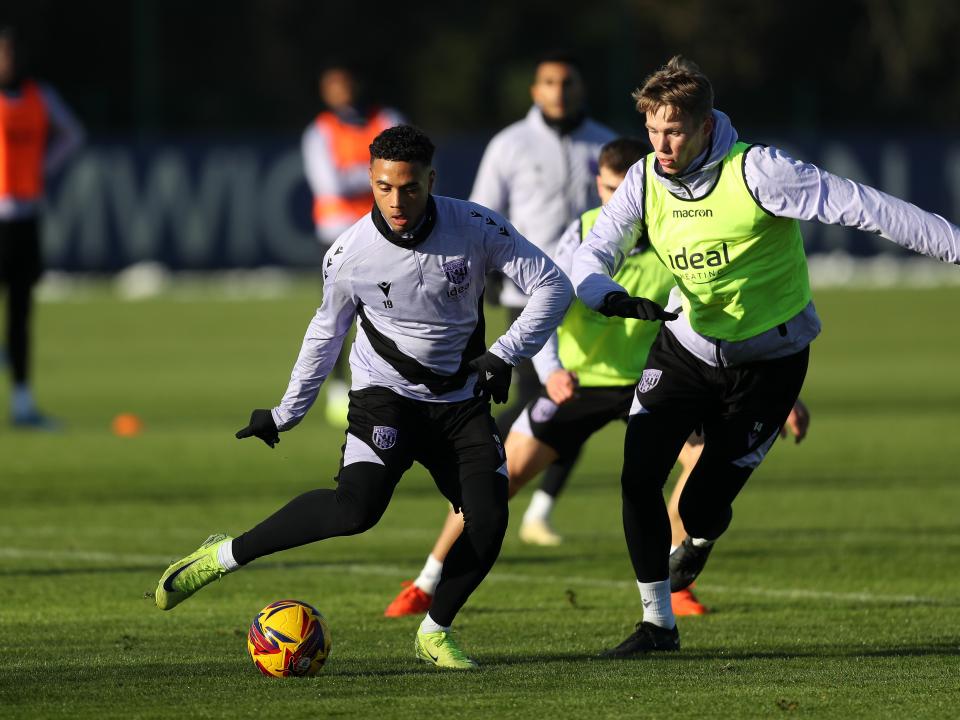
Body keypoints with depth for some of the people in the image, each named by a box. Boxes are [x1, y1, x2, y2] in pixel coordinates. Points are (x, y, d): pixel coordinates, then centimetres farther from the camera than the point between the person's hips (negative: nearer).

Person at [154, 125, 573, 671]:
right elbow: (328, 330, 5)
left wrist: (504, 356, -18)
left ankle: (435, 632, 9)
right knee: (357, 507, -27)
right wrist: (286, 414, 12)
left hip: (463, 399, 2)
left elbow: (554, 287, -7)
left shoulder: (477, 228, -14)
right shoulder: (351, 256, -13)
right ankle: (225, 556, -15)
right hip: (386, 393, -2)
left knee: (489, 520, -14)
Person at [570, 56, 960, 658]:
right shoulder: (645, 181, -7)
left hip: (768, 362, -4)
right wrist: (614, 297, -30)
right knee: (639, 478, -11)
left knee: (702, 508, -4)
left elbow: (859, 206, -25)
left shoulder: (755, 171, -23)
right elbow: (592, 255, -5)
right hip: (686, 346, 4)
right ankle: (658, 622, 7)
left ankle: (700, 537, 37)